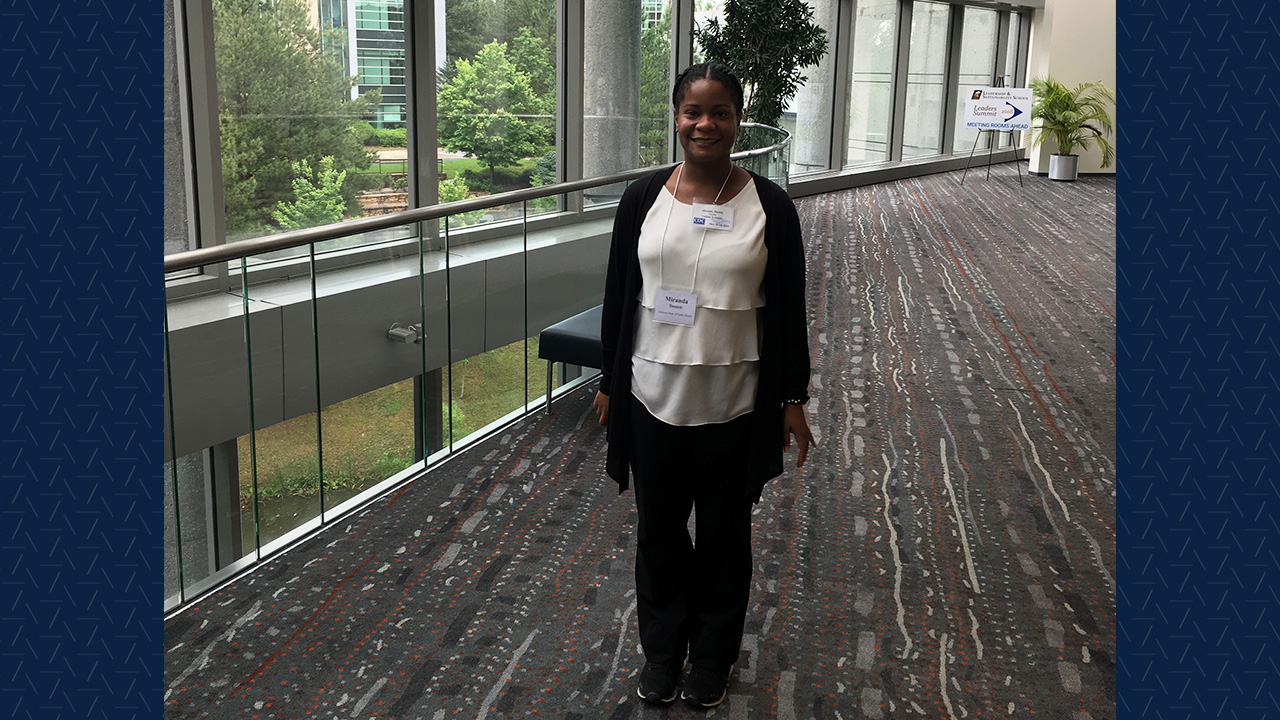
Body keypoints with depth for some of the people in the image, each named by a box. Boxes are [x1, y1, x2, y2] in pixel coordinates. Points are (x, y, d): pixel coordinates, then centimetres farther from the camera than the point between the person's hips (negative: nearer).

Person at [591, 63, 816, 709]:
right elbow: (618, 296, 6)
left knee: (724, 536, 14)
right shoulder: (643, 198, -1)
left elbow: (789, 309, -2)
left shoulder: (769, 205, -6)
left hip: (734, 406, -1)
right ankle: (661, 649, 37)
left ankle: (713, 656, 35)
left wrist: (793, 400, -1)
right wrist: (609, 383, 8)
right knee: (659, 532, 15)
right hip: (654, 399, 2)